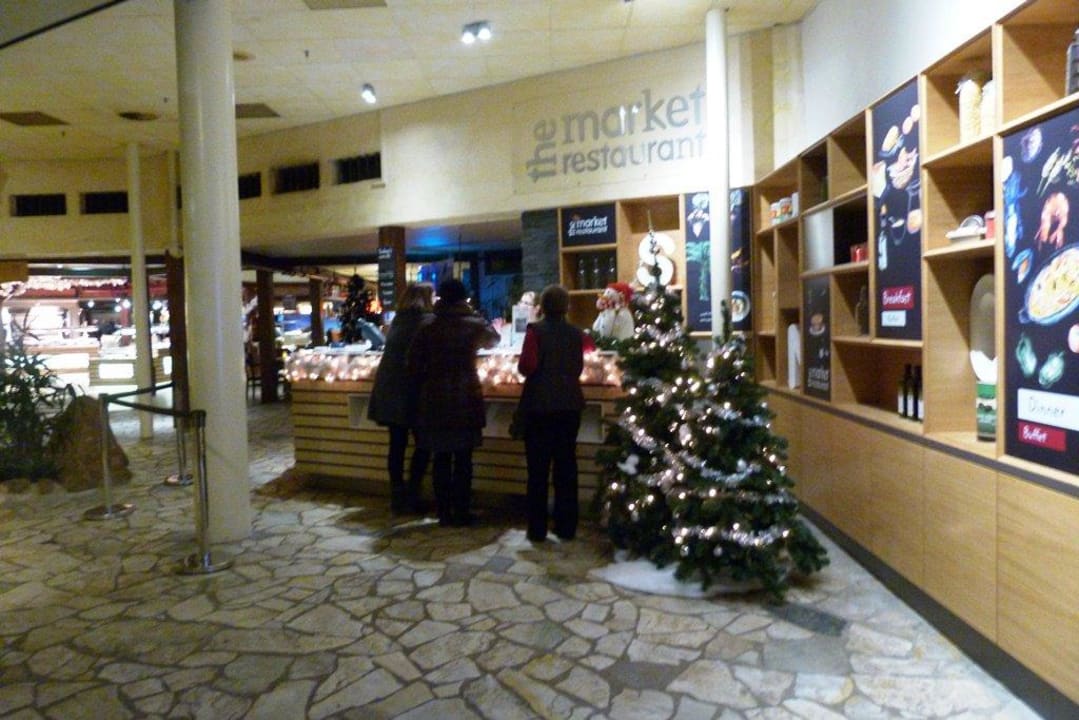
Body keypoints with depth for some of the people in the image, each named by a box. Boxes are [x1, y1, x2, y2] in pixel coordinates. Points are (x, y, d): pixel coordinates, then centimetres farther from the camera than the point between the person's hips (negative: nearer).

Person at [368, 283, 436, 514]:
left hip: (389, 388, 6)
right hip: (412, 388, -6)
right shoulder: (428, 320, -4)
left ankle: (397, 497, 13)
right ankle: (410, 496, 3)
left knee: (397, 443, 9)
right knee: (423, 443, 4)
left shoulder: (398, 320, 15)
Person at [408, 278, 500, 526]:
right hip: (465, 399, -1)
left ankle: (444, 512, 14)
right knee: (463, 459, 5)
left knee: (440, 458, 9)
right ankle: (461, 512, 9)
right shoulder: (474, 325, 0)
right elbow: (493, 339, 21)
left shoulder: (428, 328, 0)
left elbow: (414, 366, 0)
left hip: (435, 400, 1)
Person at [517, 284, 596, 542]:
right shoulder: (575, 333, 5)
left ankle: (537, 529, 8)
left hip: (539, 404, -3)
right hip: (569, 404, 4)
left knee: (538, 468, 4)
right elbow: (590, 345, 27)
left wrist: (524, 369, 4)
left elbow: (527, 365, -18)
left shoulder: (536, 330, -9)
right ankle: (566, 527, 15)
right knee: (566, 465, 10)